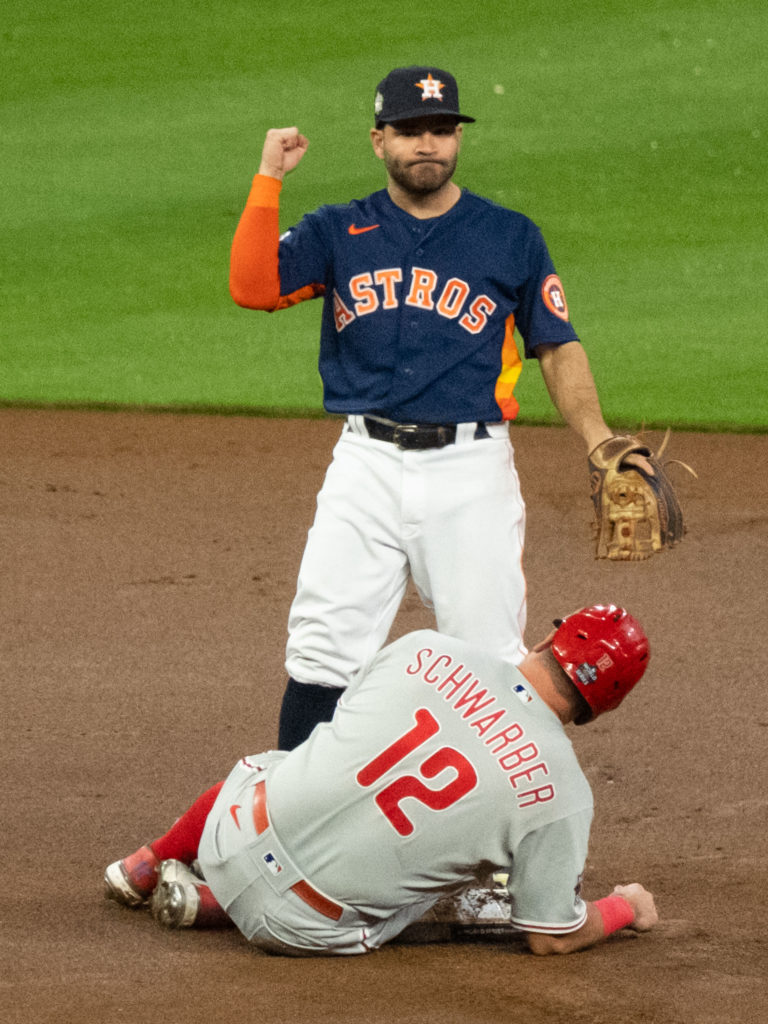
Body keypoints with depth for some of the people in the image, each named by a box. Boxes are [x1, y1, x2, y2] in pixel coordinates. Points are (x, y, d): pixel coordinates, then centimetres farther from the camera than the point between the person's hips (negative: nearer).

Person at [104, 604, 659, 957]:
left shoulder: (427, 650, -5)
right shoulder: (563, 792, -13)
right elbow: (555, 937, -2)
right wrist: (629, 908, 19)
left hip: (240, 830, 4)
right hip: (314, 930, -4)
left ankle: (145, 869, 46)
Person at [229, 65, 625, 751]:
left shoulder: (512, 237, 7)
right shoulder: (339, 233, 9)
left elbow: (558, 347, 9)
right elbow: (252, 287, -6)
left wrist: (597, 437, -6)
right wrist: (269, 179, -10)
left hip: (471, 469, -1)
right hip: (368, 463, 1)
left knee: (491, 660, 0)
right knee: (322, 650, -4)